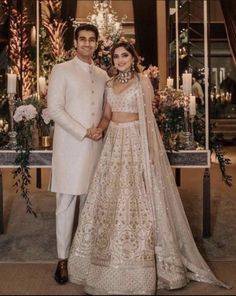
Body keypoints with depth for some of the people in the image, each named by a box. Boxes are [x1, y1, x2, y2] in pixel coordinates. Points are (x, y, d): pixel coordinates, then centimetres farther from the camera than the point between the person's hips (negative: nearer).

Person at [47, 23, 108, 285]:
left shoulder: (102, 75, 15)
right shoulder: (61, 70, 0)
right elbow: (54, 109, -8)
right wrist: (83, 132, -12)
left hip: (95, 146, 4)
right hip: (70, 146, -4)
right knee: (66, 204, -1)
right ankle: (63, 259, 8)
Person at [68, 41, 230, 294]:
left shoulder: (143, 82, -2)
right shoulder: (110, 85, 14)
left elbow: (148, 118, -5)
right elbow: (107, 115, 16)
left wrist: (150, 150, -13)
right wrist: (100, 129, -6)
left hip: (136, 143, -5)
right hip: (114, 143, 6)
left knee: (135, 200, -5)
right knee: (110, 200, 5)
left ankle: (138, 269, 5)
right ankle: (112, 262, 18)